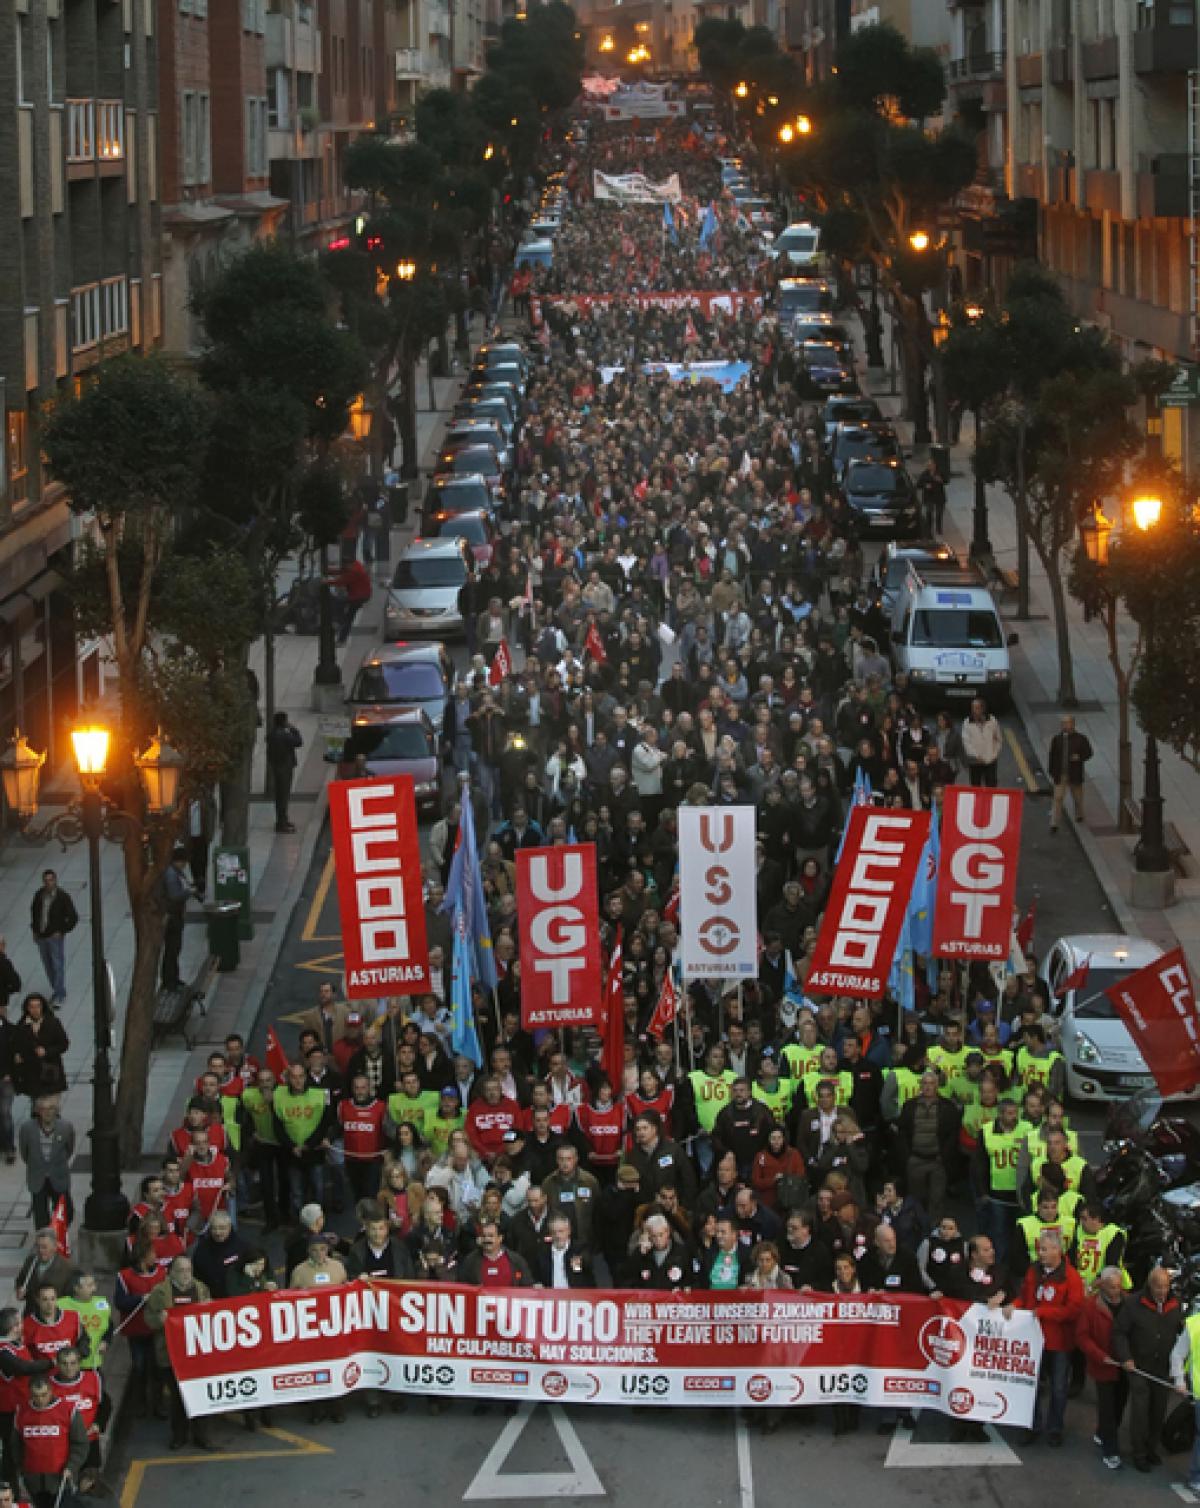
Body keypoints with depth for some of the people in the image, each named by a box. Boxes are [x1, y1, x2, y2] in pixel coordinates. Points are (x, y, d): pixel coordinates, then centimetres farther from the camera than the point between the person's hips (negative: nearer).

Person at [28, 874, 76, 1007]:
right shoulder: (39, 895, 3)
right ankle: (56, 990, 25)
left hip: (55, 937, -5)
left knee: (58, 965, -4)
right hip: (41, 936, 5)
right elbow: (34, 911, 22)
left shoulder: (63, 897, -11)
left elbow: (73, 918, -7)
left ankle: (60, 995, 2)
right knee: (48, 966, 12)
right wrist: (34, 930, 14)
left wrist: (61, 931, -10)